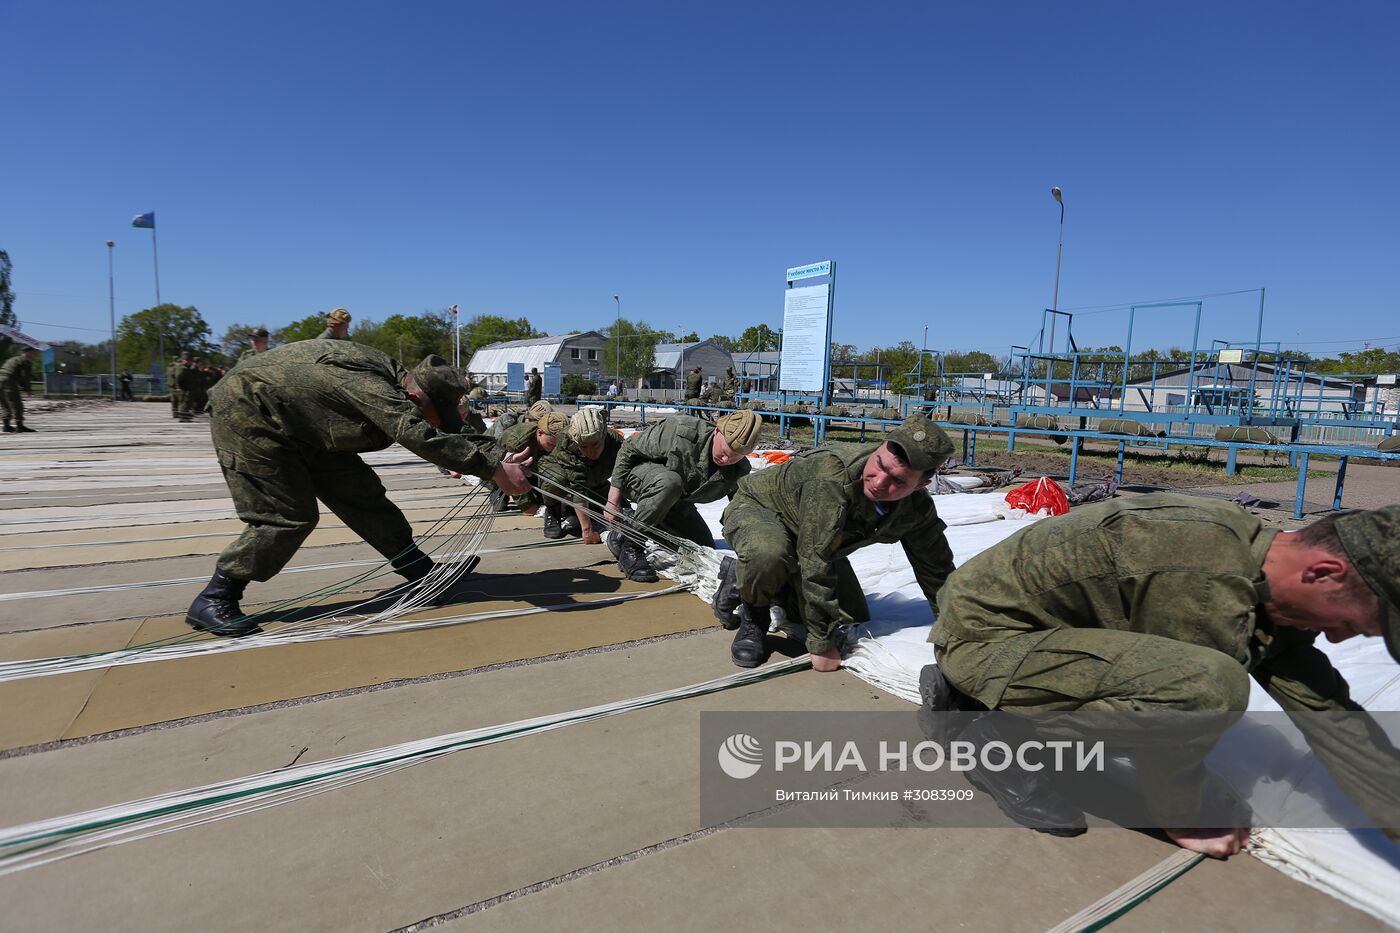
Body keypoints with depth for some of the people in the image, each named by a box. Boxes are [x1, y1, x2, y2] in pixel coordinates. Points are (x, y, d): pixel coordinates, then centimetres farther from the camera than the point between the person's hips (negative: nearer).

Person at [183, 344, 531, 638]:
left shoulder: (390, 378, -7)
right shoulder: (373, 389, -36)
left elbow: (451, 432, 0)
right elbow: (423, 437, -50)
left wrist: (497, 454, -13)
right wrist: (493, 468, -48)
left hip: (299, 427, 9)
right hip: (246, 413, -9)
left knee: (362, 493, 4)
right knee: (288, 517, -13)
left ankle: (424, 571, 11)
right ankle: (212, 601, 1)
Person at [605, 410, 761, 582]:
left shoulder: (741, 472, -18)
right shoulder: (682, 431, -34)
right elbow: (629, 449, -21)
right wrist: (615, 493, -19)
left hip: (676, 501, 6)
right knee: (668, 483, -41)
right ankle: (627, 541, -24)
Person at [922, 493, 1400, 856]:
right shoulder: (1210, 587, -27)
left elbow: (1322, 705, 8)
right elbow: (1178, 697, -16)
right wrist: (1182, 815, 1)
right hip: (980, 634, -10)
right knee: (1211, 685, -25)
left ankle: (966, 698, 24)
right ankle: (998, 736, -8)